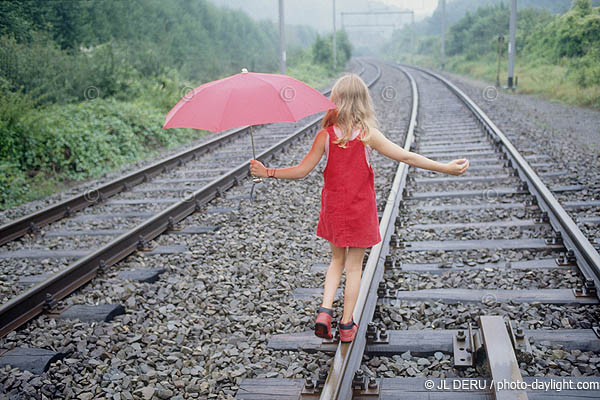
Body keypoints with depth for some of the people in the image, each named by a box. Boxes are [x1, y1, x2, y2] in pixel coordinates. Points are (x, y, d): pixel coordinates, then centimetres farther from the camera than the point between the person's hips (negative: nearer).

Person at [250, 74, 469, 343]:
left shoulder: (325, 135, -9)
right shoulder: (368, 134, -13)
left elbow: (302, 170, -8)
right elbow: (406, 157, -13)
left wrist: (267, 173, 2)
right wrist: (445, 168, -7)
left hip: (333, 209, 2)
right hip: (360, 210, -2)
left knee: (337, 260, 21)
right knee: (354, 266, 11)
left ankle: (325, 309, 5)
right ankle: (346, 324, 18)